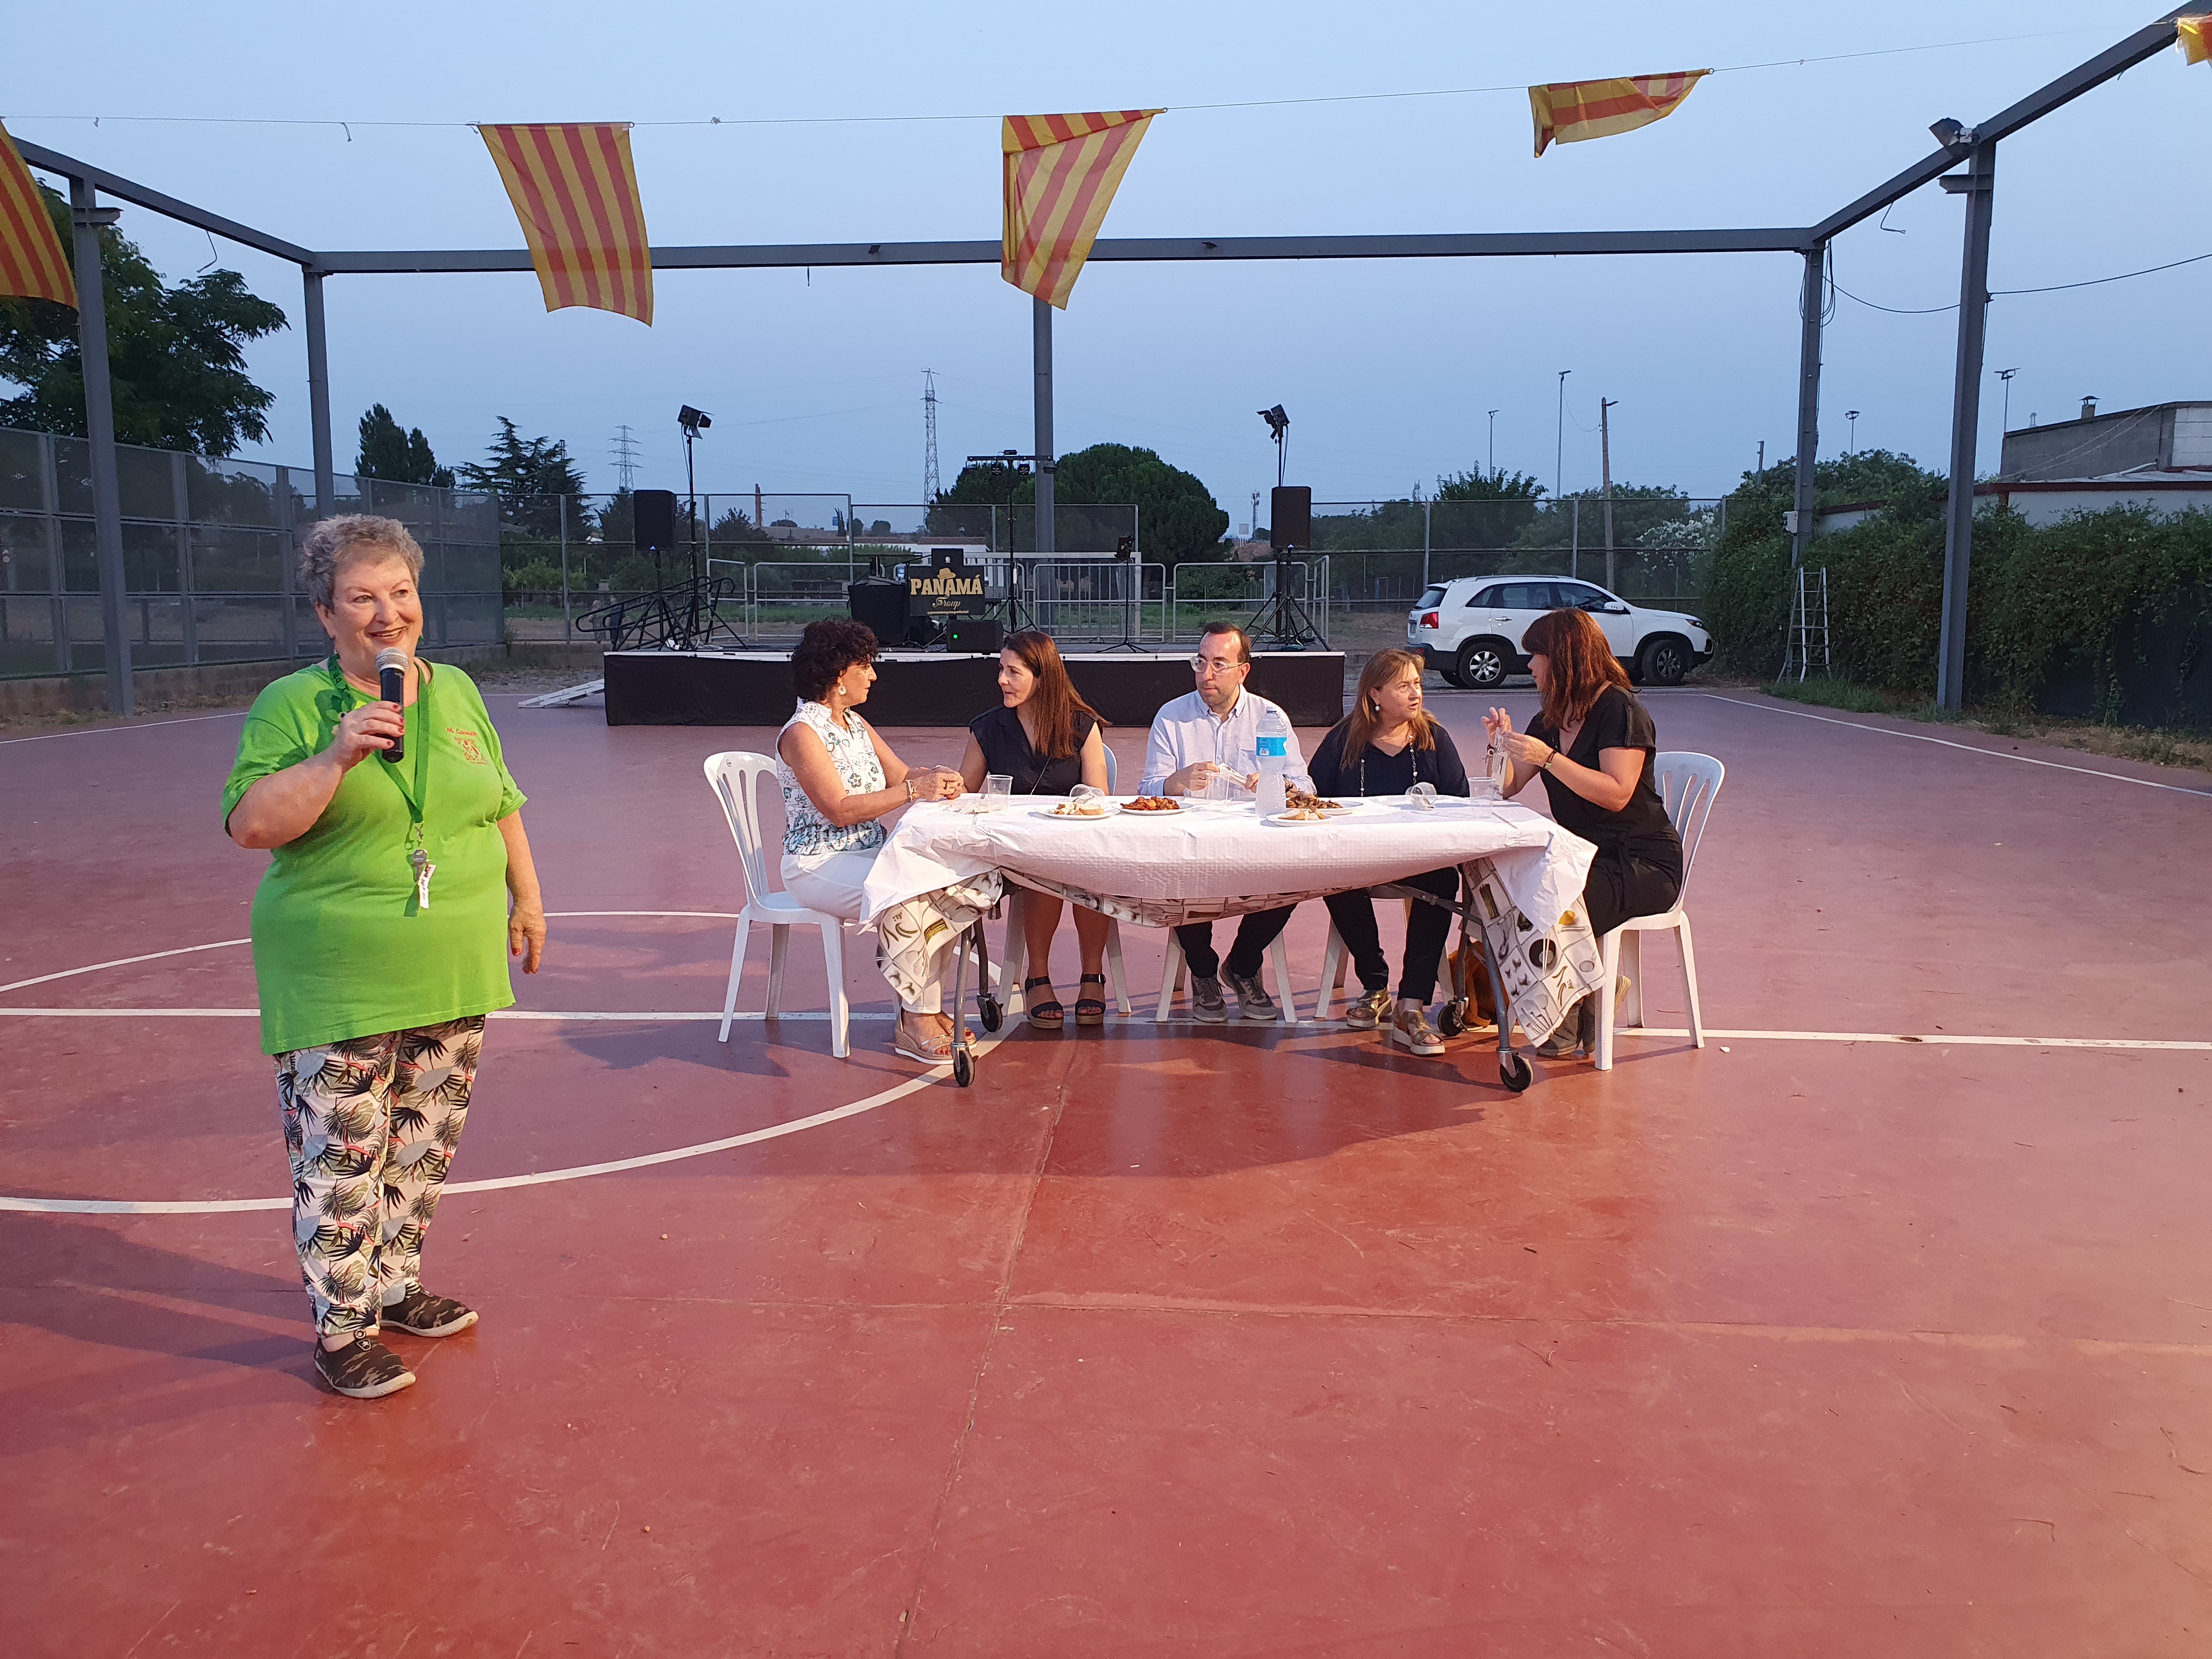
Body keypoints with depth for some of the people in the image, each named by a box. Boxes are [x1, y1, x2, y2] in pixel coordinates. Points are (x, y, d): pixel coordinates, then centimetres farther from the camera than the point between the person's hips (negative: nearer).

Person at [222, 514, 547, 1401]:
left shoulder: (458, 692, 9)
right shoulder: (291, 704, -7)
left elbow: (502, 806, 17)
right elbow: (249, 824, -15)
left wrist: (527, 898, 15)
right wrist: (336, 756, -26)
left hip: (451, 972, 5)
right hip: (340, 985, -5)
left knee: (423, 1148, 16)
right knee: (340, 1160, 0)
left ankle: (396, 1286, 33)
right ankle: (342, 1330, 14)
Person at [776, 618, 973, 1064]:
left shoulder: (855, 724, 14)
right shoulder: (802, 733, -13)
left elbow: (900, 775, 14)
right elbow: (840, 809, -21)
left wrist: (935, 776, -10)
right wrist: (914, 790, -23)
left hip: (868, 854, 8)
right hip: (818, 868, -8)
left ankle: (926, 1009, -5)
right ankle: (915, 1024, -13)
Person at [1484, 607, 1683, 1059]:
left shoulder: (1620, 709, -11)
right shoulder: (1550, 719, 14)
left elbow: (1617, 794, -24)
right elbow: (1507, 789, 15)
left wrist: (1549, 758, -26)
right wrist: (1503, 743, -2)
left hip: (1643, 864, -7)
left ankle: (1570, 1030, -9)